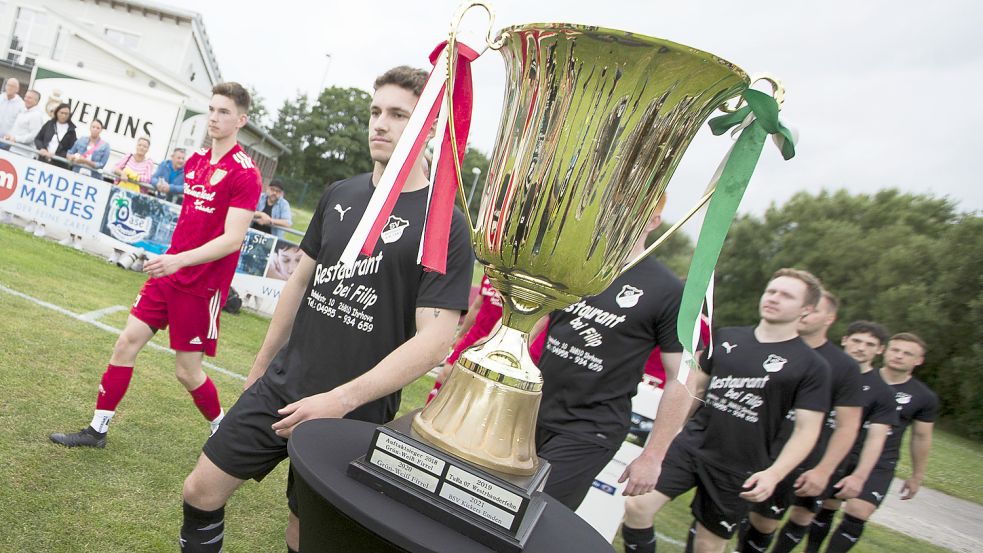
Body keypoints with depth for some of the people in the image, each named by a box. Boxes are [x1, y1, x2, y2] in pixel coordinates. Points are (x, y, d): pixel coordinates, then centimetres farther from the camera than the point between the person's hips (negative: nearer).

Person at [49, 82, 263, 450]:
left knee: (188, 372, 1)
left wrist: (180, 259, -31)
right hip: (168, 273, 8)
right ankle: (97, 429, 22)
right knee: (126, 343, 7)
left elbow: (232, 239, -22)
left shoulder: (244, 173, -15)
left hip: (202, 286, -7)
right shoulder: (197, 160, 10)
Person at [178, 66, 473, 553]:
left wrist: (340, 400, -22)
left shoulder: (445, 225, -14)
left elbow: (434, 338, -19)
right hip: (279, 388, 5)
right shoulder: (339, 195, 4)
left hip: (354, 416, -4)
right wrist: (261, 364, 19)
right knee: (200, 493, 8)